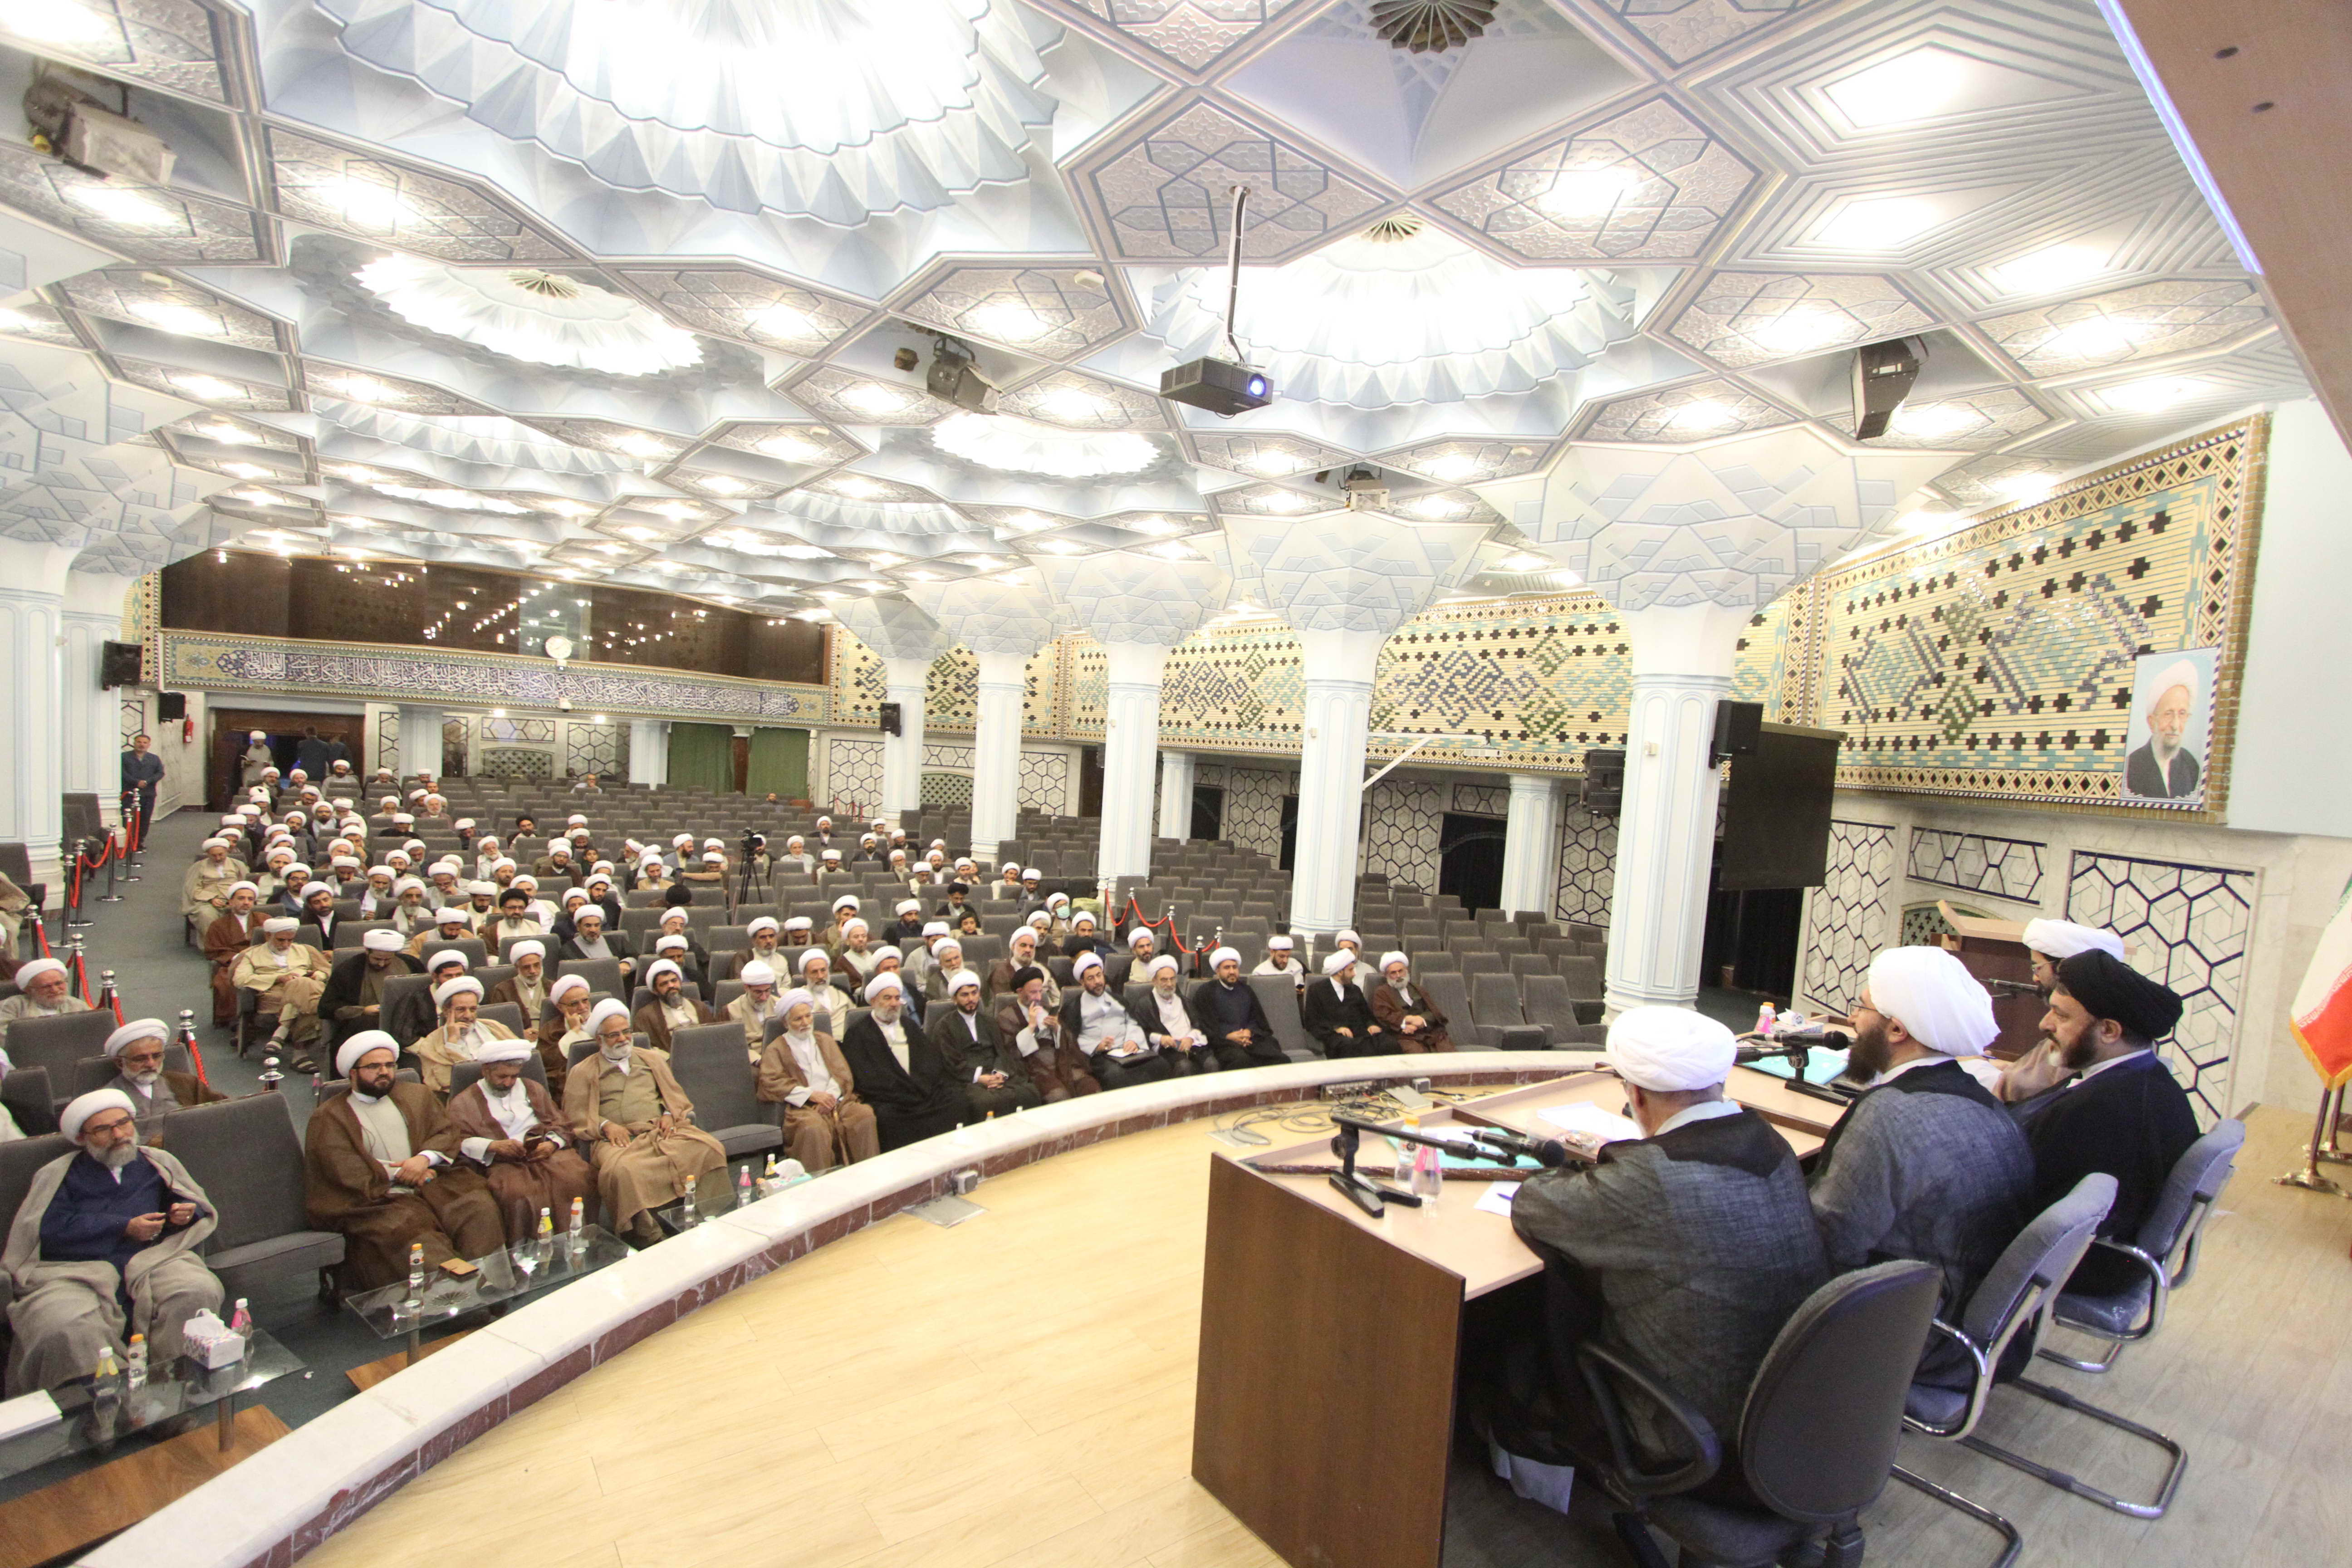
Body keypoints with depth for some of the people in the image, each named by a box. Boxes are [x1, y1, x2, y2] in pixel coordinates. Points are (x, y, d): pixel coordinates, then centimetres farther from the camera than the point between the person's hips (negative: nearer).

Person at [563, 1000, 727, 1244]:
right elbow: (575, 1116, 9)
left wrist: (670, 1115, 2)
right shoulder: (583, 1073, 18)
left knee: (710, 1149, -30)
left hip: (662, 1131, 2)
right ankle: (647, 1234, -30)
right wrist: (605, 1125, -9)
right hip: (619, 1139, -2)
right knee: (622, 1170, -41)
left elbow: (675, 1095, 24)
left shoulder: (652, 1059, 26)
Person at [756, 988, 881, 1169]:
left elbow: (844, 1074, 16)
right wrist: (811, 1094, -13)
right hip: (803, 1107, -3)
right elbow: (770, 1083, -4)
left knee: (865, 1115, -26)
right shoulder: (776, 1049, 13)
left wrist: (831, 1096, -6)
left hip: (835, 1100, 4)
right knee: (814, 1129, -37)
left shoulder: (825, 1040, 26)